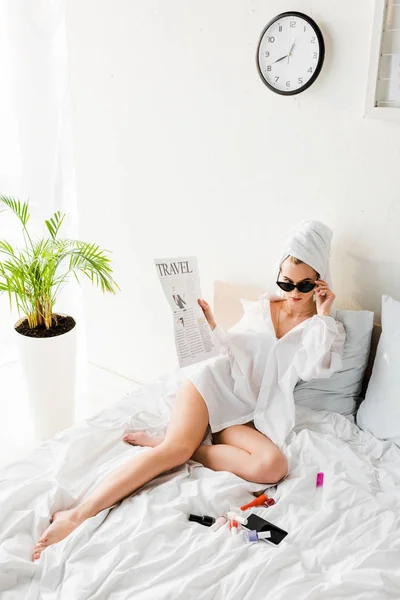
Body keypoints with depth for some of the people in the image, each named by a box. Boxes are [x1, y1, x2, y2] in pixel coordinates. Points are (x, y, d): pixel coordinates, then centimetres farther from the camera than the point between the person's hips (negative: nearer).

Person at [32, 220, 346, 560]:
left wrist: (323, 316, -10)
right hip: (218, 381, 1)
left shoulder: (326, 328, 8)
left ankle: (171, 445, -22)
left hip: (249, 414, 0)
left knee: (274, 467, -32)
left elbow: (311, 369, -10)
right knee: (177, 446, -28)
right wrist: (211, 326, 1)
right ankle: (79, 513, -35)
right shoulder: (262, 306, 14)